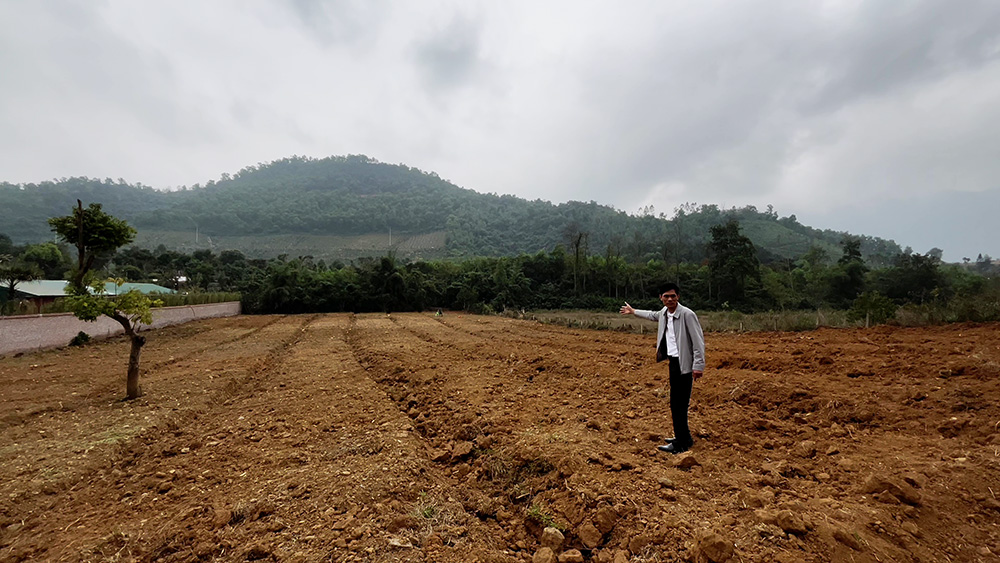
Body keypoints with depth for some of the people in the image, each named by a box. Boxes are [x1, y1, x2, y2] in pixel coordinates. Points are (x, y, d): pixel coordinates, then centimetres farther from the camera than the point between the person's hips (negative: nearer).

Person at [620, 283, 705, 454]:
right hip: (674, 361, 9)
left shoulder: (687, 314, -16)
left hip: (684, 363, -8)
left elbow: (698, 340, -17)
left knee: (679, 404, -6)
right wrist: (633, 311, 40)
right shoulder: (664, 312, 7)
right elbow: (653, 315, 31)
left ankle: (680, 444, 4)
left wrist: (698, 366, -20)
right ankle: (684, 438, 30)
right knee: (676, 403, 16)